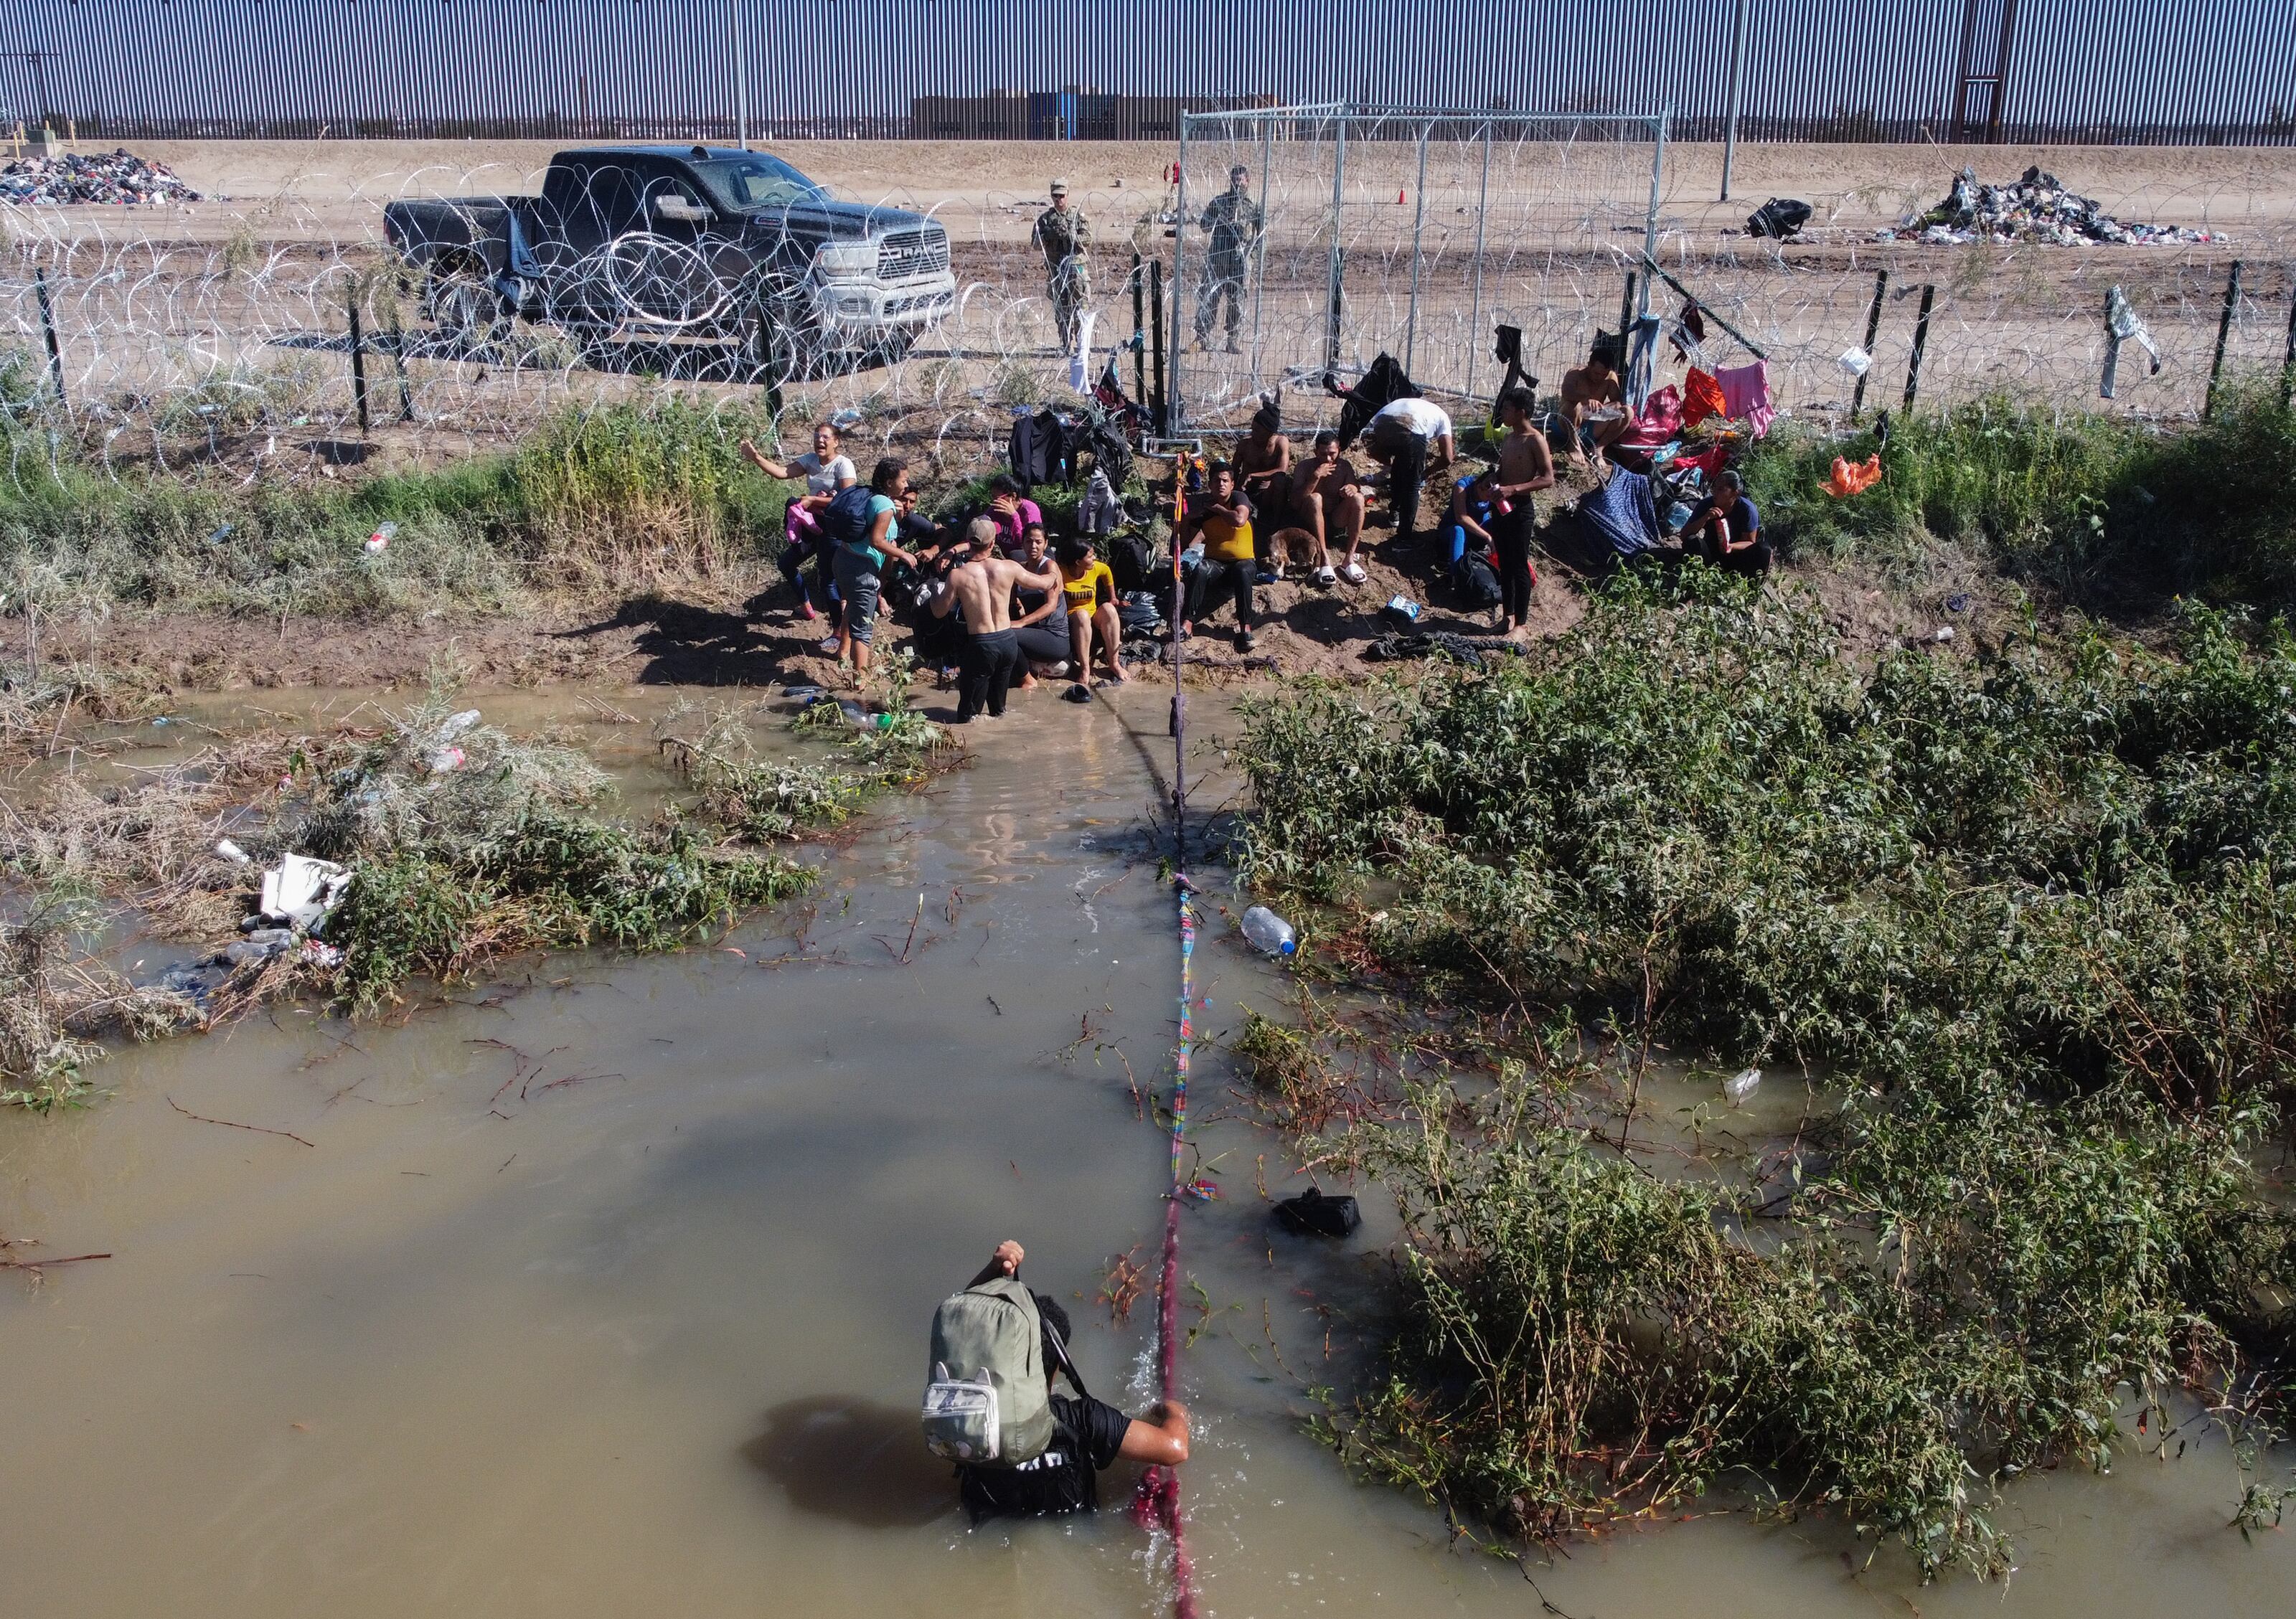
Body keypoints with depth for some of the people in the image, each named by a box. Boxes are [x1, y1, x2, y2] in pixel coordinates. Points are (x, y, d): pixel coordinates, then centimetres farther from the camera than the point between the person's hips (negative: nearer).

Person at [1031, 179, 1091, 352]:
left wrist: (1071, 236, -19)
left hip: (1076, 265, -2)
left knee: (1078, 307, -9)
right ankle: (1065, 345, 8)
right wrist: (1050, 235, -15)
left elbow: (1088, 238, -2)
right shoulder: (1045, 218, 9)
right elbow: (1036, 243, 3)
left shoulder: (1078, 216, 7)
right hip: (1055, 268, 2)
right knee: (1060, 309, 2)